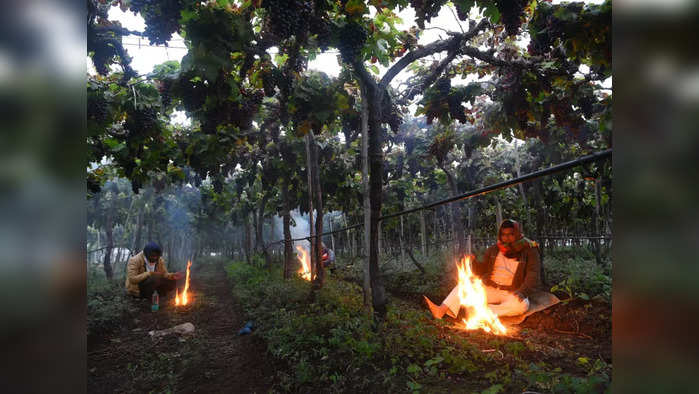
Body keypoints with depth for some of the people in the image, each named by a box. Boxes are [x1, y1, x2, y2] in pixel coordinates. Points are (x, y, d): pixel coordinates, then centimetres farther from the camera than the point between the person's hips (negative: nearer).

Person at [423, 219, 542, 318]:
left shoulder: (529, 251, -3)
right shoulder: (493, 250, 8)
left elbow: (533, 276, -12)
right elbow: (482, 271, 11)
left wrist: (522, 292, -30)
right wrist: (474, 262, -11)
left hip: (512, 293, -3)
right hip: (490, 288, 3)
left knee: (522, 305, -36)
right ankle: (442, 310, -35)